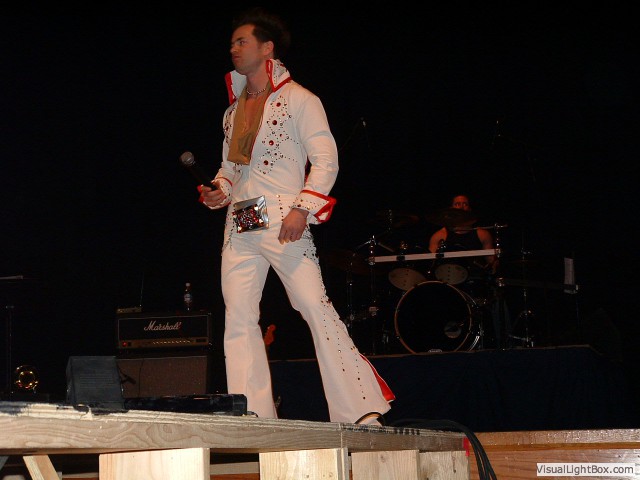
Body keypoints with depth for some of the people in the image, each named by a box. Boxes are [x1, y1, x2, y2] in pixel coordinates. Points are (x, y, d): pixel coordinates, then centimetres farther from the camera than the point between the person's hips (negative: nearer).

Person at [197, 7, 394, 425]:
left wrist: (303, 208, -18)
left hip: (283, 223, -7)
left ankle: (361, 413, -11)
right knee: (238, 321, 1)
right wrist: (219, 191, 6)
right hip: (239, 226, 7)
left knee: (316, 308, -13)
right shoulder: (234, 111, 21)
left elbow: (326, 160, -6)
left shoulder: (298, 100, 1)